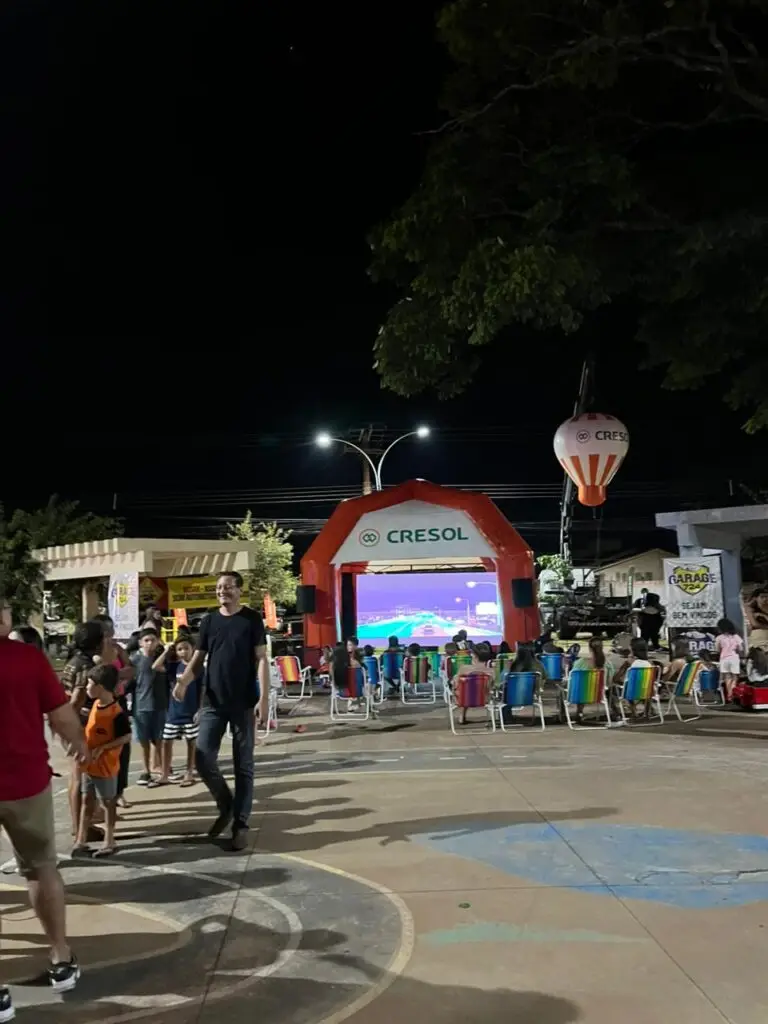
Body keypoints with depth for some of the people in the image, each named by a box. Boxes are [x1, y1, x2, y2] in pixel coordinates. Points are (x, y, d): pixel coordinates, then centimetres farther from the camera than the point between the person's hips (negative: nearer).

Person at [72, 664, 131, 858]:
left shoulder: (117, 713, -25)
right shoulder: (96, 703, 0)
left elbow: (126, 737, -22)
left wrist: (102, 748, -25)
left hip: (105, 767, -7)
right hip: (88, 764, 7)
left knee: (108, 803, 8)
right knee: (87, 801, 13)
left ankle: (109, 842, 22)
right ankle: (81, 841, 22)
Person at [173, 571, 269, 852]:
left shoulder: (252, 619, -1)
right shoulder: (209, 621, 8)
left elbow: (261, 659, -4)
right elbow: (198, 659, 9)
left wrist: (264, 698, -12)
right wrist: (183, 681, -12)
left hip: (244, 704, -3)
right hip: (213, 703, 3)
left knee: (243, 765, 4)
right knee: (203, 759, -3)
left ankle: (241, 824, 14)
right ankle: (226, 805, 22)